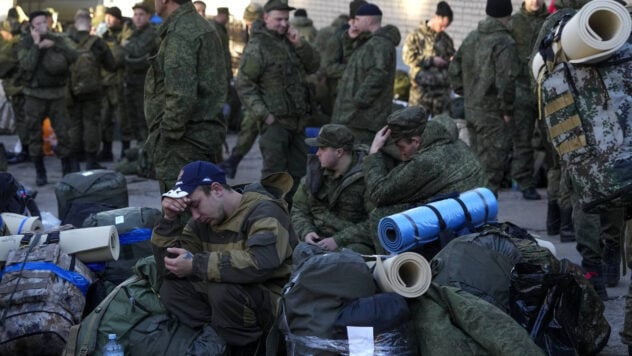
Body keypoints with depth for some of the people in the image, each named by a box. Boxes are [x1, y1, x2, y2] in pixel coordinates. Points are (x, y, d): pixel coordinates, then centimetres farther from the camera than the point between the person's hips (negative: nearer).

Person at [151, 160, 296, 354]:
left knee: (223, 291, -33)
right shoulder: (202, 222, 4)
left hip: (278, 302, -7)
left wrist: (195, 264, -30)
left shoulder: (264, 211, -17)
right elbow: (169, 269, 2)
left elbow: (260, 263, -36)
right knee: (172, 289, -8)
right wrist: (169, 219, -10)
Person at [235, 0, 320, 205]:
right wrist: (263, 114, -17)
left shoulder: (289, 41, 13)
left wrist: (299, 44, -5)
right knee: (274, 173, -9)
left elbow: (314, 66, 11)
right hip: (275, 121, -7)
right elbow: (244, 85, -12)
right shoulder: (257, 47, -9)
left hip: (297, 120, 8)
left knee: (296, 171, 13)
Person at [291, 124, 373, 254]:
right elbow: (299, 210, 17)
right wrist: (306, 232, -5)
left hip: (355, 243, -5)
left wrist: (338, 240, -19)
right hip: (318, 241, 5)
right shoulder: (315, 171, 11)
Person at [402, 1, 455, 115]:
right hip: (421, 88, -4)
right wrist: (431, 60, -12)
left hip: (442, 88, 4)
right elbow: (408, 57, -9)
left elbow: (452, 57, 24)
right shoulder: (416, 35, -1)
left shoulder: (446, 39, 12)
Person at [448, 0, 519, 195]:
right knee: (492, 168, -3)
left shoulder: (471, 37, 9)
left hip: (471, 109, 8)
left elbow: (454, 69, 16)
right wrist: (507, 109, -12)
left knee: (476, 162, 19)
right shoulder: (504, 42, -16)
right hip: (493, 114, -8)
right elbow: (506, 81, -22)